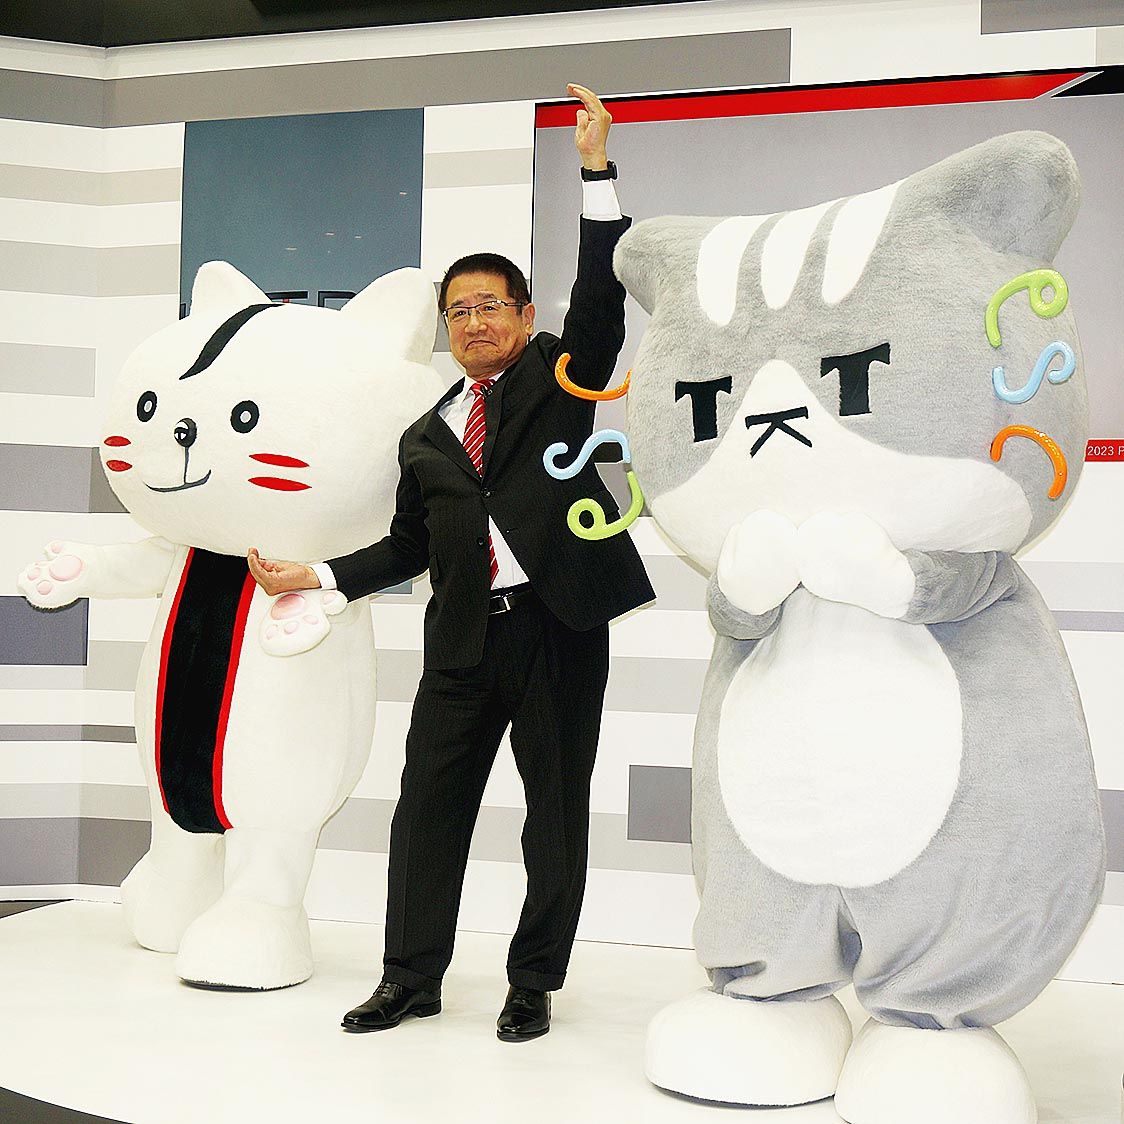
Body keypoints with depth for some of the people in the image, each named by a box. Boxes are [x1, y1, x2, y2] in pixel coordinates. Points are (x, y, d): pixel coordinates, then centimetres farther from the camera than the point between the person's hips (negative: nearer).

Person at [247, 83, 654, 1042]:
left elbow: (602, 296, -7)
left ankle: (534, 984, 18)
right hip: (464, 639, 4)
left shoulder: (555, 376, 7)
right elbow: (409, 546, 18)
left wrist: (597, 169, -13)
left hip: (558, 625, -3)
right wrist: (316, 576, 10)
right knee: (429, 802, 6)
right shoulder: (426, 438, 17)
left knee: (557, 808, 4)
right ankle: (412, 977, 20)